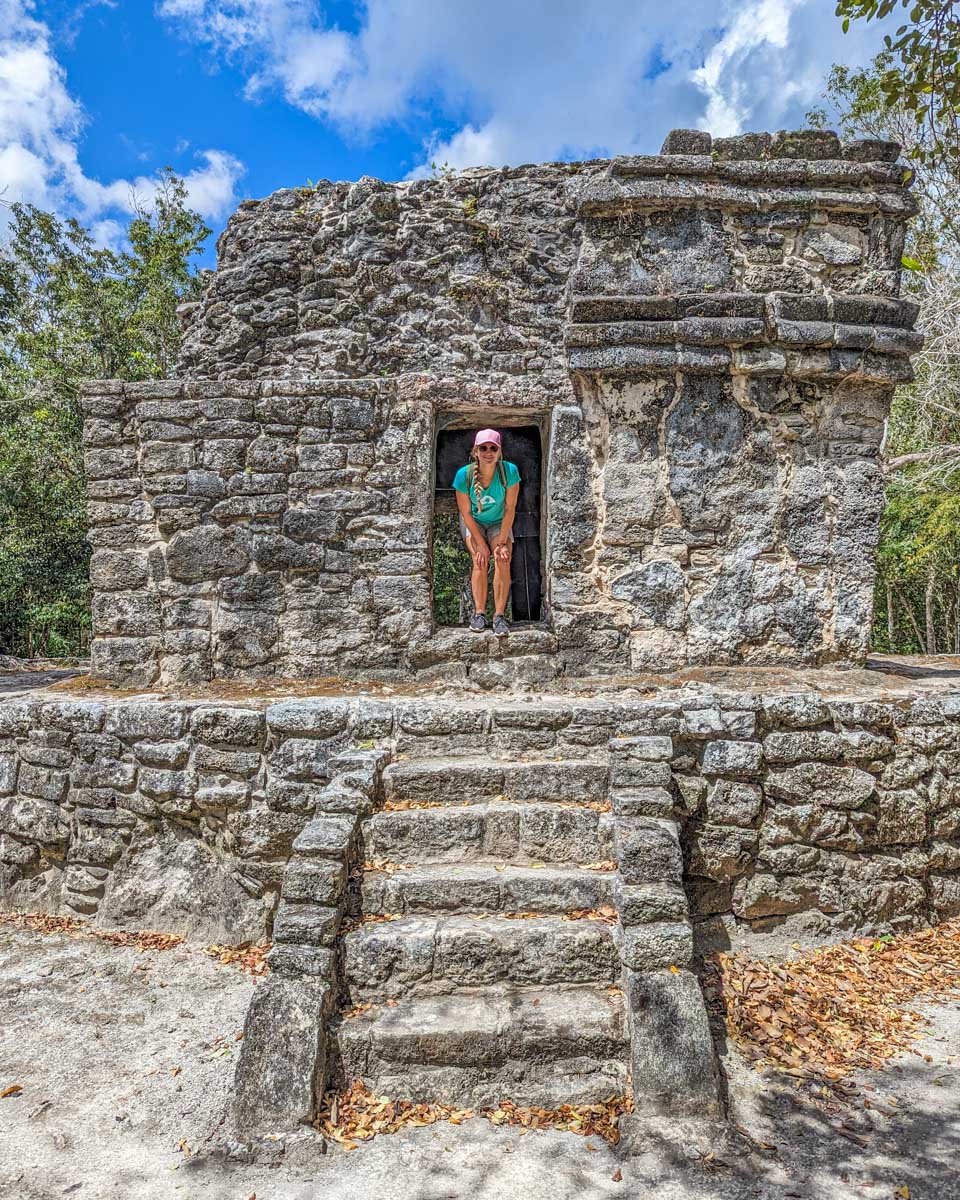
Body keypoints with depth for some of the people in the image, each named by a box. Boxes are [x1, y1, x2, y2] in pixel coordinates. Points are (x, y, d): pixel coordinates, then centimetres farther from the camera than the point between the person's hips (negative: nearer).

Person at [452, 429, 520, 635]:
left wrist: (501, 542, -20)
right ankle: (478, 614, -12)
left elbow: (510, 509, -18)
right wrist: (481, 545, -18)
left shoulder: (509, 471, -26)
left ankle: (500, 616, -16)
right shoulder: (464, 475, -25)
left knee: (503, 560, -22)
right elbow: (466, 513, -16)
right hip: (473, 522, 0)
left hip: (499, 523, 0)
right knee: (480, 561, -22)